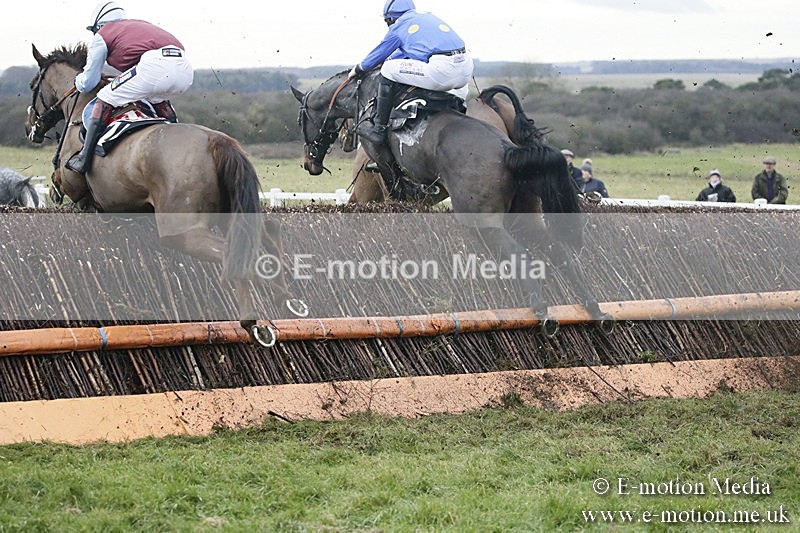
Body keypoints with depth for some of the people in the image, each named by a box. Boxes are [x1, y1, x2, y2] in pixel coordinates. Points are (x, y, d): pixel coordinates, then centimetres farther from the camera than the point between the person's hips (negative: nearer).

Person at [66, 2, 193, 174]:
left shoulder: (102, 36, 21)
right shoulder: (141, 24, 40)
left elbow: (88, 84, 23)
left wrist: (79, 81, 46)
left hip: (155, 66, -7)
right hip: (185, 71, 7)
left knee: (104, 101, 6)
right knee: (159, 100, 38)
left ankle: (84, 159, 3)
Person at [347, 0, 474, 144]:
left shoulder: (399, 26, 11)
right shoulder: (430, 17, 32)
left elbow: (379, 53, 24)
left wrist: (358, 69, 41)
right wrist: (389, 59, 57)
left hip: (442, 71, -7)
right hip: (467, 69, 7)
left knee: (388, 69, 4)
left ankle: (379, 129, 6)